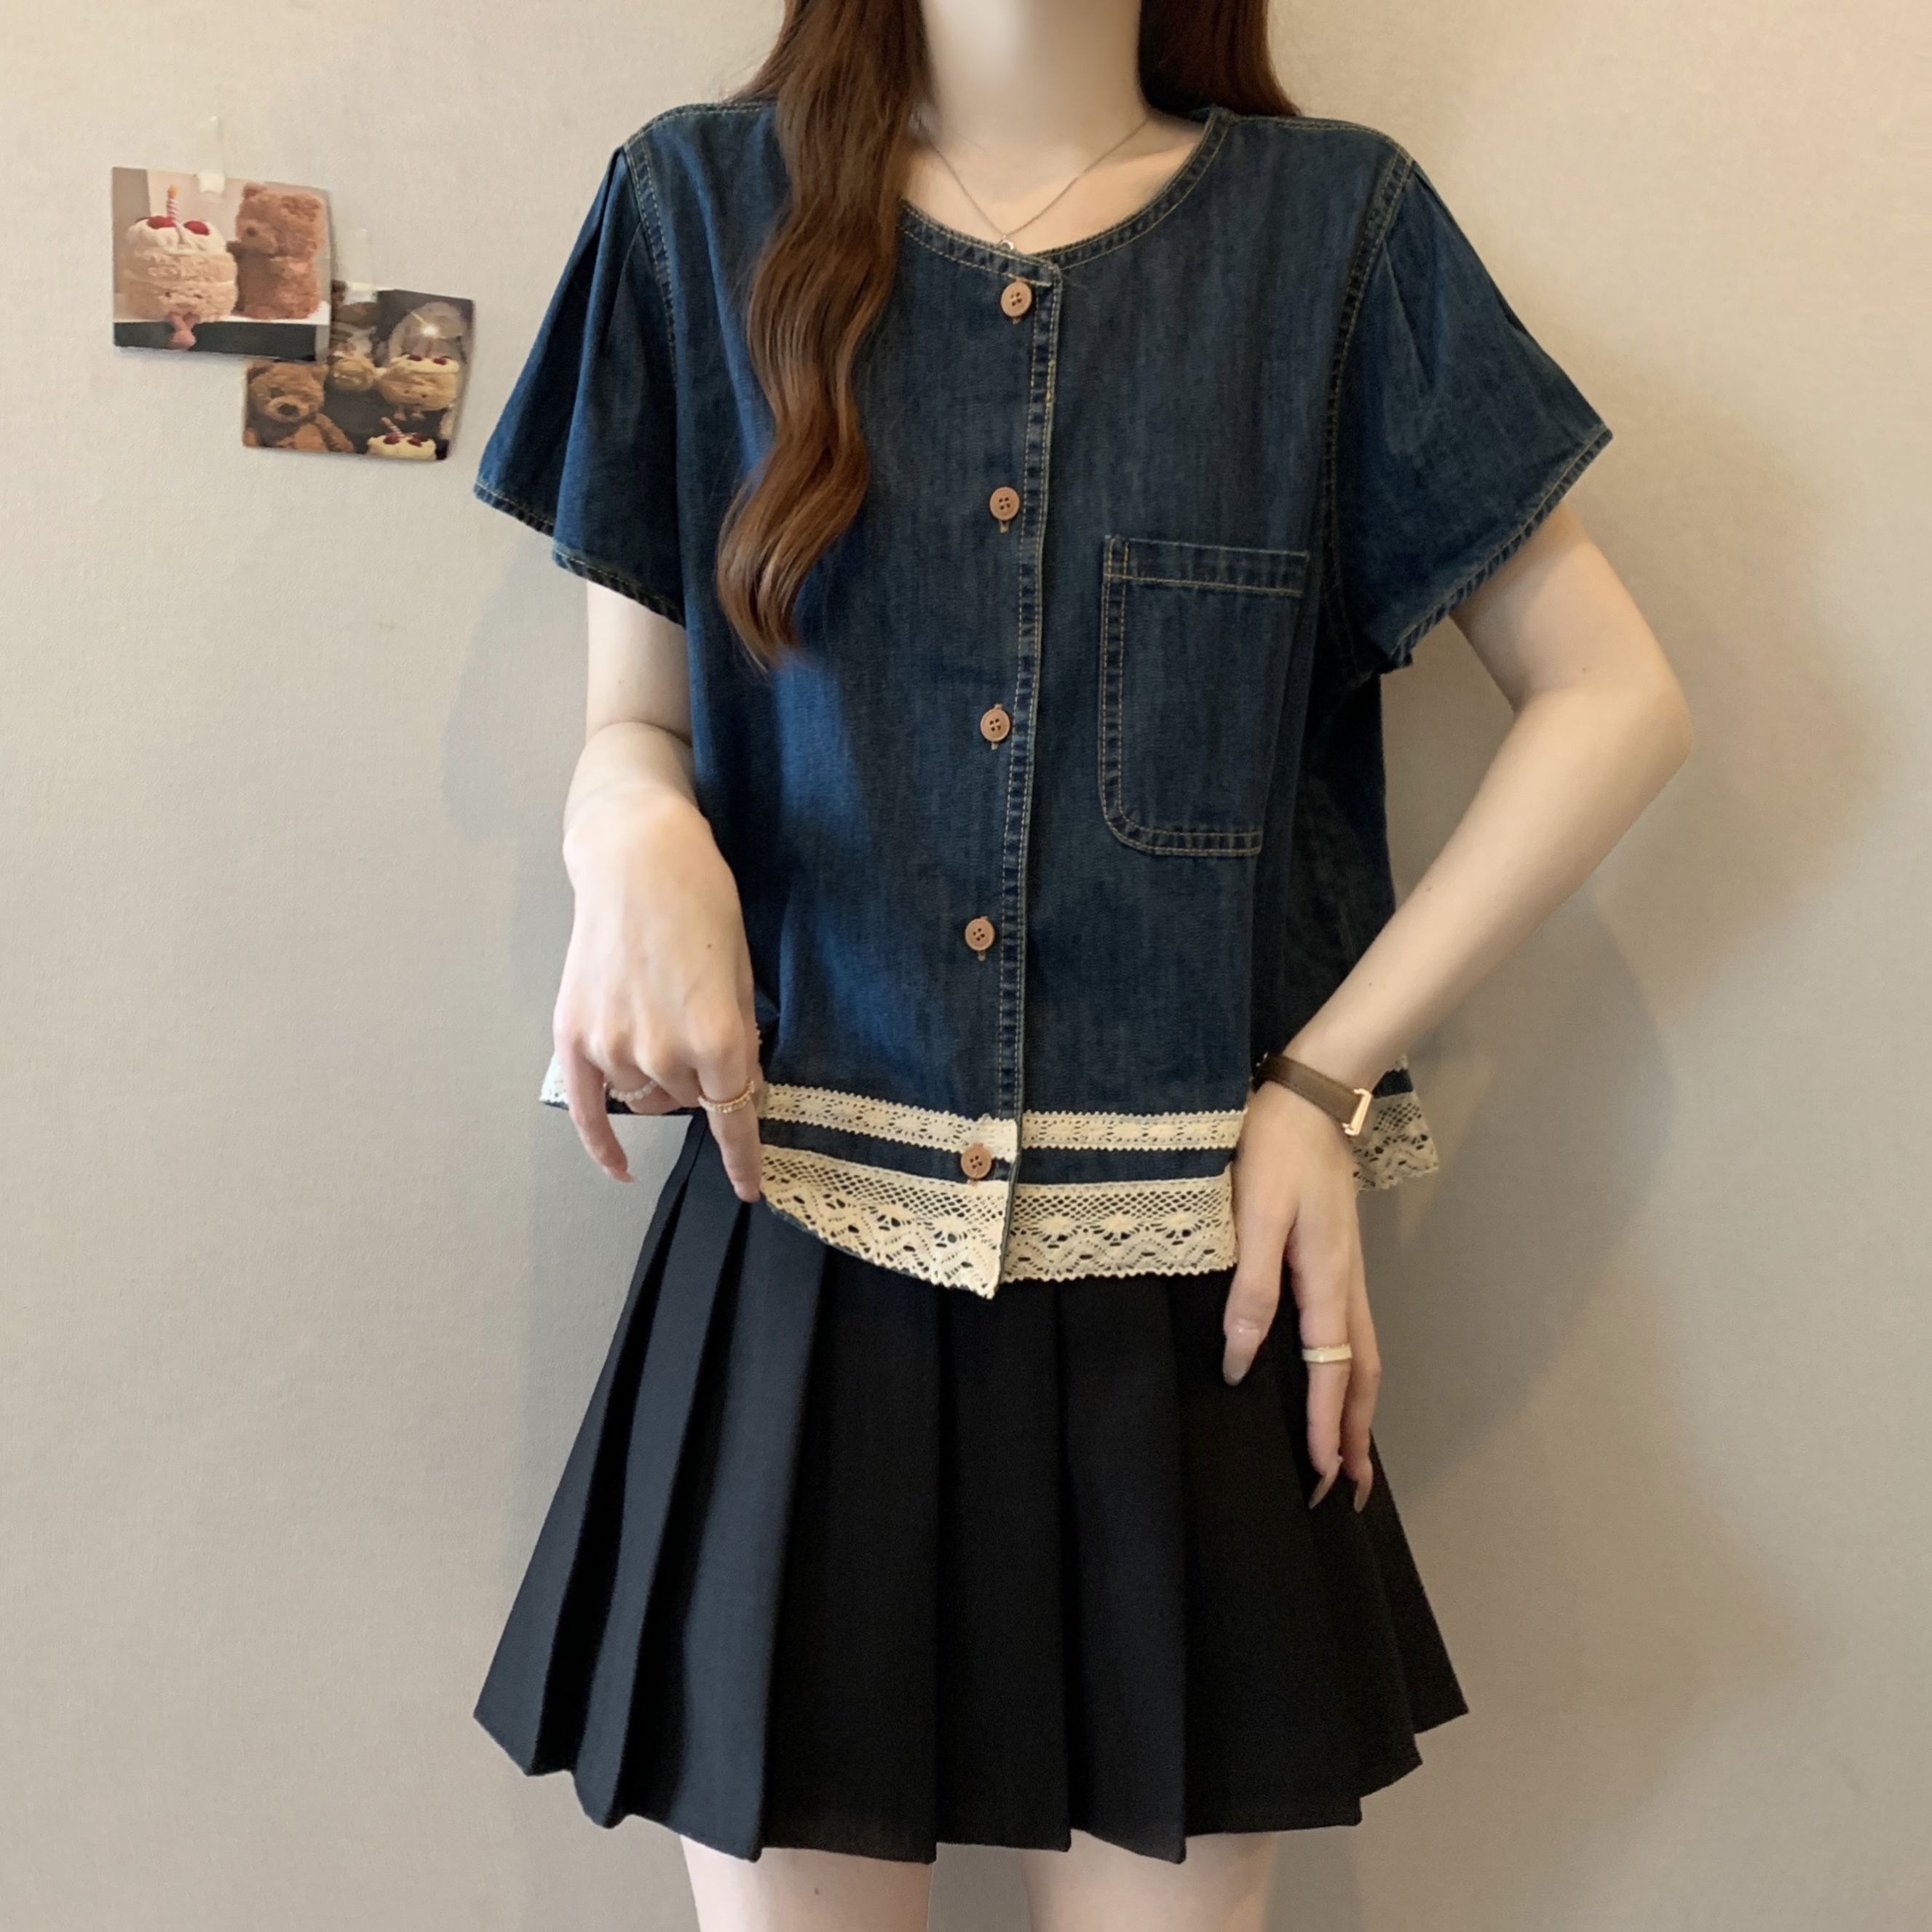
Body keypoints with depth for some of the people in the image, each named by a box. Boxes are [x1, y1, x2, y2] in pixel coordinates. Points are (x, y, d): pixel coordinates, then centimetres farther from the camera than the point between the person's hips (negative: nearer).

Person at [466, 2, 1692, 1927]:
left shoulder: (1333, 227, 5)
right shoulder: (707, 205, 8)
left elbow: (1614, 699, 6)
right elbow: (632, 720, 11)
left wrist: (1327, 1075, -3)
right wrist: (635, 838, -13)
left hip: (1185, 1281, 0)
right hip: (801, 1266, 1)